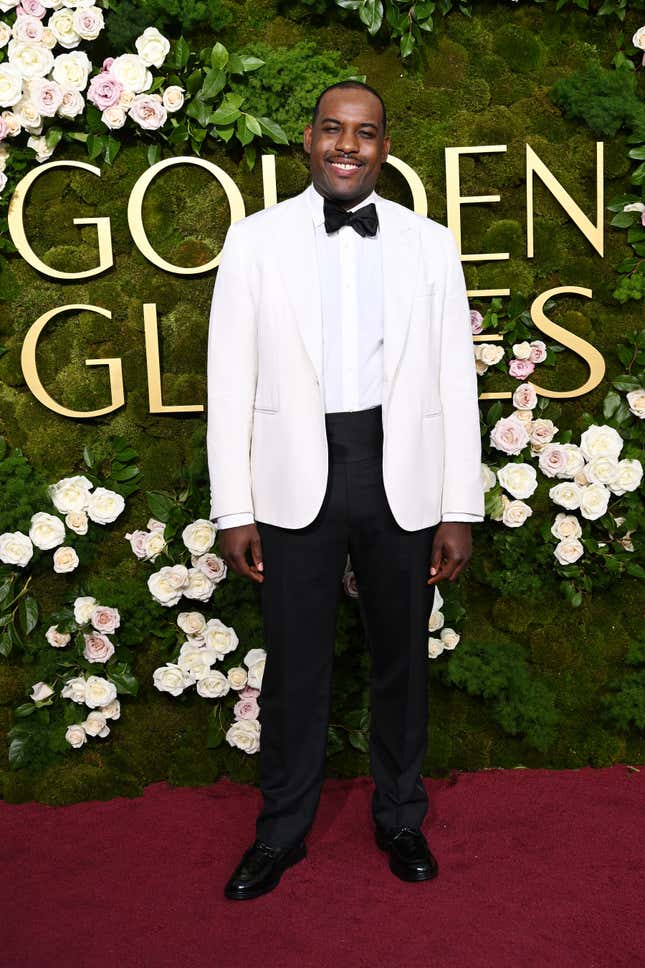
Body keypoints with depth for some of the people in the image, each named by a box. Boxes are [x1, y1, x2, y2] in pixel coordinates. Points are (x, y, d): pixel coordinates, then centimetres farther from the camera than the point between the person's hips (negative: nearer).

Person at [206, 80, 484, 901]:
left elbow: (455, 383, 3)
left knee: (401, 657, 13)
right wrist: (232, 508, -4)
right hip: (295, 478, -1)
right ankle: (281, 832, 31)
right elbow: (231, 379, 0)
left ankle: (400, 818, 36)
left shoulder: (430, 243, 6)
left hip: (402, 477, 1)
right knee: (294, 664, 10)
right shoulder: (256, 237, 3)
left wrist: (459, 511, -1)